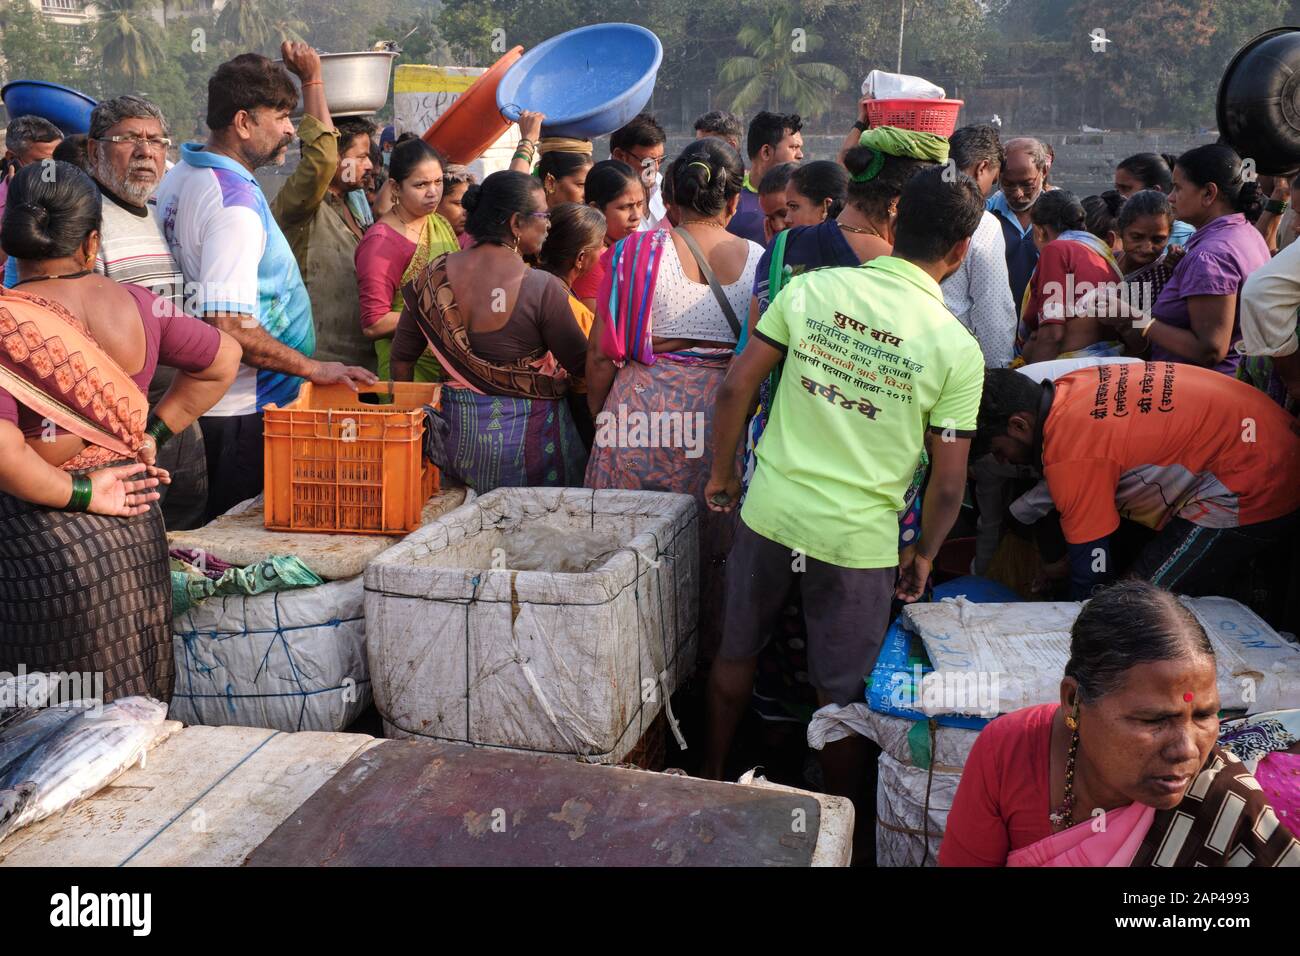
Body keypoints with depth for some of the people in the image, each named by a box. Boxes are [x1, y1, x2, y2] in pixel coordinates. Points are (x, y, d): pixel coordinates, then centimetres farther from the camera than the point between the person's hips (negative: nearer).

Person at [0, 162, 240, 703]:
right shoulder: (137, 307, -1)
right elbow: (224, 359, 14)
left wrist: (78, 491, -12)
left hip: (44, 542, -5)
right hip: (135, 522, 5)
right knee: (135, 703, 19)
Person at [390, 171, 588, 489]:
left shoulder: (434, 275, -2)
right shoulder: (542, 288, -18)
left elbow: (402, 356, 6)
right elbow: (581, 364, -9)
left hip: (455, 431, 5)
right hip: (527, 434, -5)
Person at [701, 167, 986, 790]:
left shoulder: (810, 288, -6)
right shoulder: (957, 349, -11)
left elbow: (735, 388, -3)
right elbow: (948, 485, -8)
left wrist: (722, 474, 11)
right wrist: (923, 554, 9)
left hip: (769, 512, 3)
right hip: (859, 540, -2)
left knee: (737, 652, 24)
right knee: (840, 693, 16)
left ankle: (712, 779, 44)